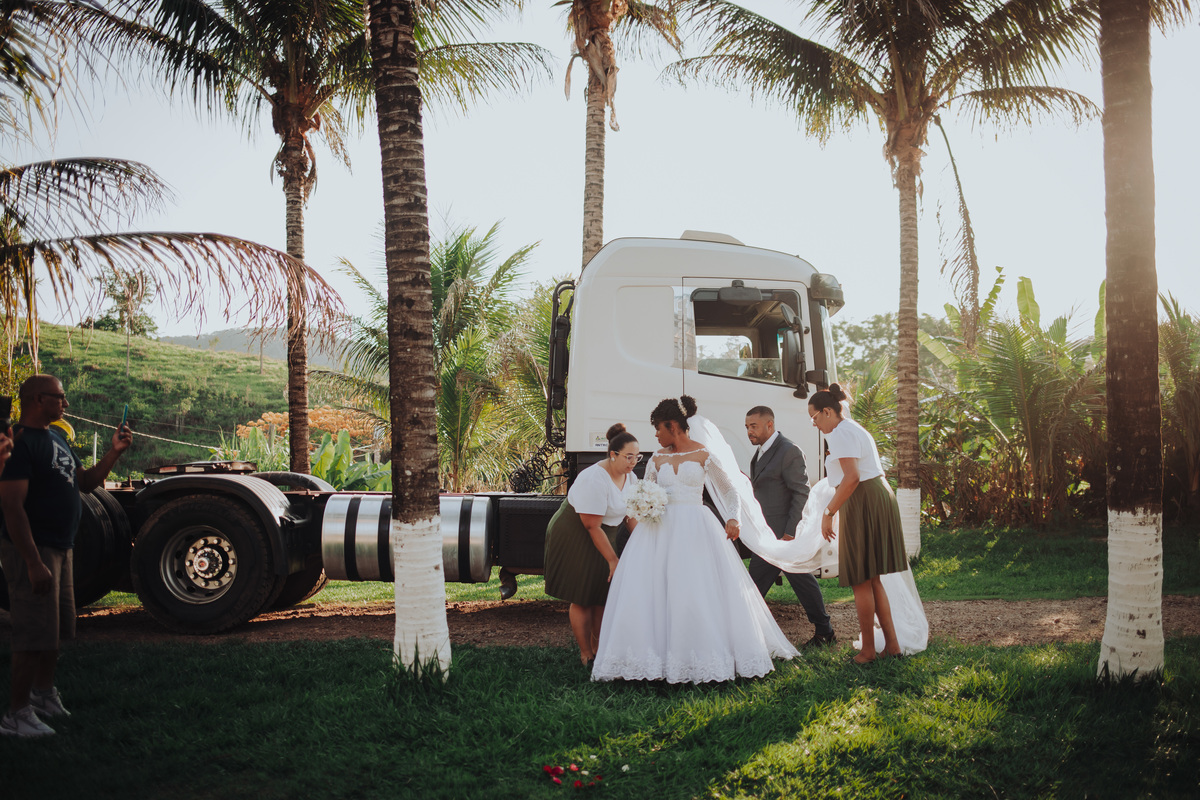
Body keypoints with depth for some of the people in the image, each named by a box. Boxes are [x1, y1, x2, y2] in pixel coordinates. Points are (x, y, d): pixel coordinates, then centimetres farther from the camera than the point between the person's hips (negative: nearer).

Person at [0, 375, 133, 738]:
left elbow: (85, 482, 21)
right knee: (34, 634, -6)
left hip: (60, 548, 10)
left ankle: (43, 694, 35)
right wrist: (34, 563, -26)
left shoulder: (55, 438, 14)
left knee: (56, 627, 19)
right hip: (32, 549, -10)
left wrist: (114, 452, 5)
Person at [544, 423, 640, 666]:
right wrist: (612, 559, -18)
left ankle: (599, 649, 18)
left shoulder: (630, 478, -2)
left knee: (602, 595, 6)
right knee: (582, 598, -4)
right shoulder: (595, 480, -28)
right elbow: (592, 526, -24)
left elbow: (633, 516, 2)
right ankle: (586, 655, 6)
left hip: (602, 536, 8)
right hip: (574, 536, -8)